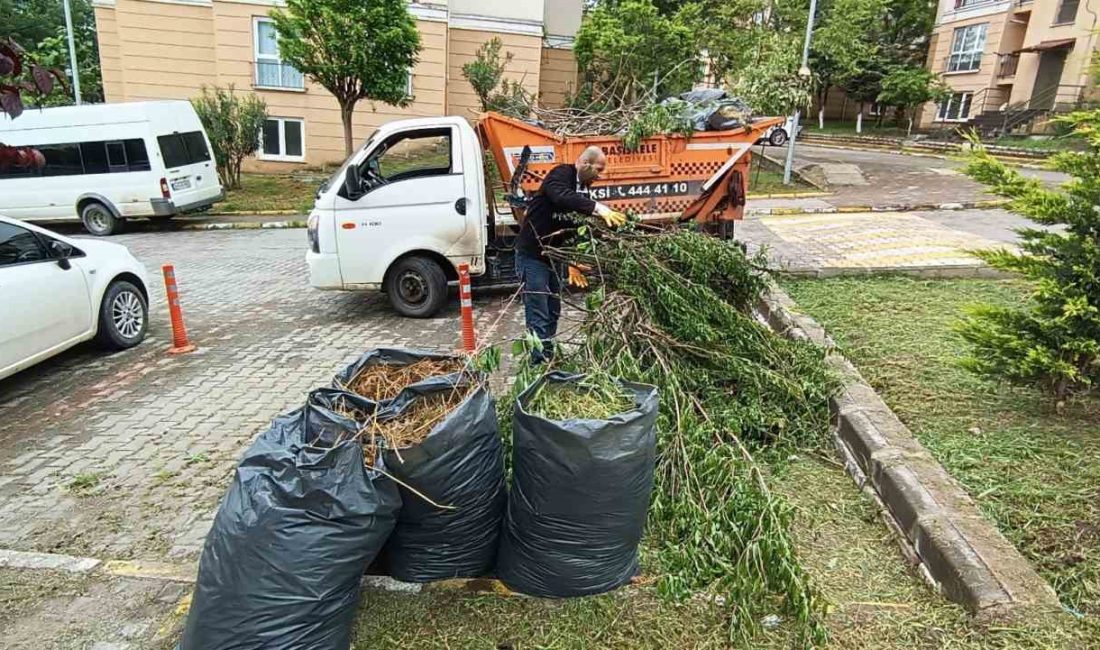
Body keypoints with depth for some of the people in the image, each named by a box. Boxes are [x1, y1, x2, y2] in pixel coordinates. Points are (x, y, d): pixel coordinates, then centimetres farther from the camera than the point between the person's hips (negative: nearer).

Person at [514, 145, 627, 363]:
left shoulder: (582, 189, 10)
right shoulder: (561, 174, -14)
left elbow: (575, 228, 13)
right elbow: (562, 197, -38)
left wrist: (573, 262, 8)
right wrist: (597, 208, -44)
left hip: (553, 256, 9)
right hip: (532, 255, -9)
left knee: (553, 313, 13)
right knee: (538, 316, -9)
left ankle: (548, 359, 23)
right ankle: (539, 363, -6)